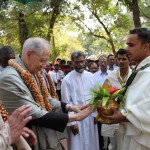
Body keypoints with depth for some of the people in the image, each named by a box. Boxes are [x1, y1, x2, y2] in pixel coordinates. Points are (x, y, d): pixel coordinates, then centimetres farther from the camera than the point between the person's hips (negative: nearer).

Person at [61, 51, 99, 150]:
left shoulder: (91, 76, 3)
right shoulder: (67, 79, -11)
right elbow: (66, 102, -9)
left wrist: (96, 113, 7)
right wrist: (72, 122, -10)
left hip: (91, 116, 4)